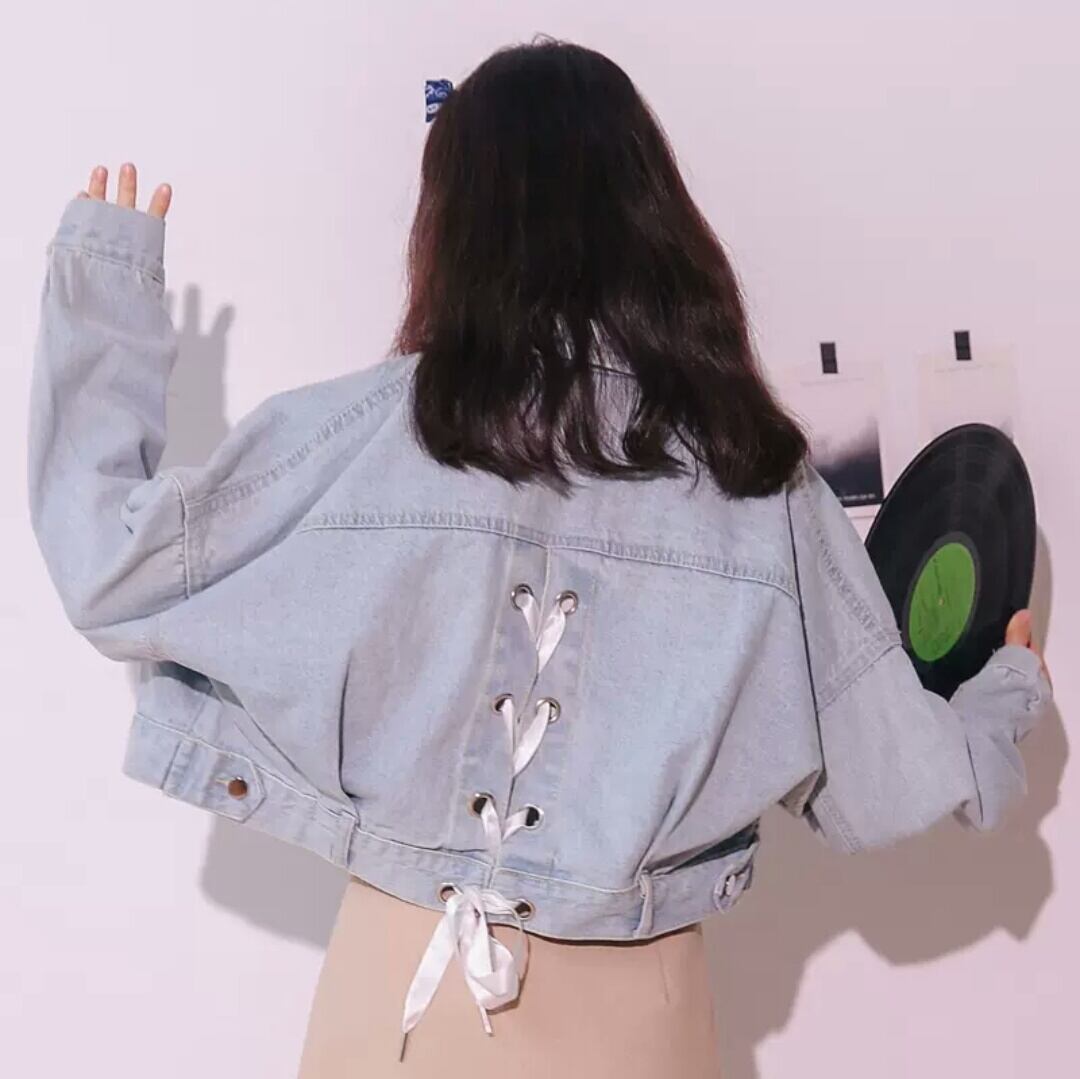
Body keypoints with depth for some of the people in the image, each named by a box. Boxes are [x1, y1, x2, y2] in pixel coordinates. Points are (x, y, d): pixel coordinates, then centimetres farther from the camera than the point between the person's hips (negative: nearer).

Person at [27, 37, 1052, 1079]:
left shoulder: (373, 428, -17)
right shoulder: (759, 471, -10)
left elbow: (113, 567, -9)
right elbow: (885, 780, -3)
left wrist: (100, 291, 1)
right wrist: (1008, 693, 19)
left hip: (406, 986, -1)